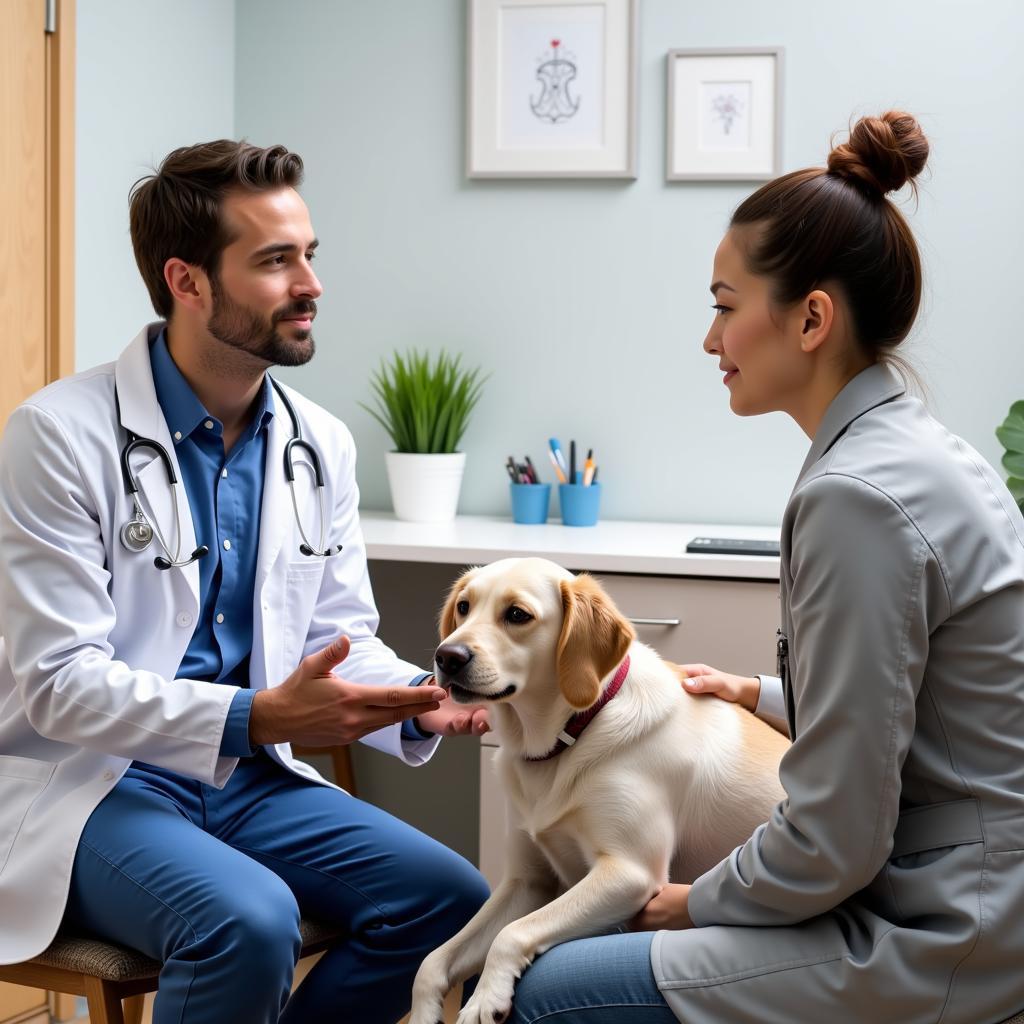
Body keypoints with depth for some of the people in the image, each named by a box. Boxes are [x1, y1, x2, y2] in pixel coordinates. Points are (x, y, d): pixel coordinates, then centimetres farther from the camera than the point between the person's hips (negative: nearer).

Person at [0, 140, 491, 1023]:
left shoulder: (322, 446, 5)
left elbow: (342, 637, 10)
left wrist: (422, 699, -13)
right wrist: (260, 716, -30)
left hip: (244, 778, 6)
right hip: (84, 780, -6)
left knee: (450, 899, -9)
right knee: (249, 919, -32)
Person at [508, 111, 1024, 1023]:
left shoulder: (855, 498, -23)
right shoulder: (923, 447, 6)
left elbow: (832, 844, -22)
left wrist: (695, 902, -6)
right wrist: (757, 693, 27)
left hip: (933, 947, -10)